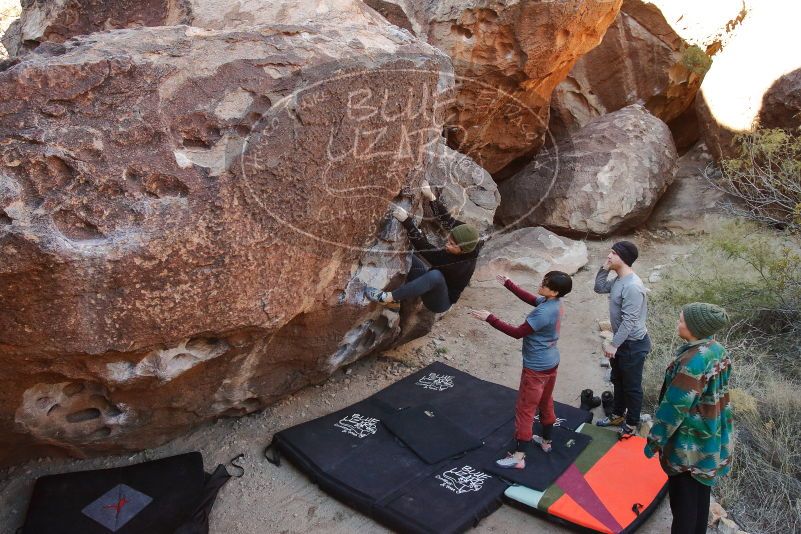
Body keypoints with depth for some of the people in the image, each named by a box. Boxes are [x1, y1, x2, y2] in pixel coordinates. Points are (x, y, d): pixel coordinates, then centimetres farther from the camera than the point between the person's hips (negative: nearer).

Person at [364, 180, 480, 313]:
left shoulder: (461, 265, -33)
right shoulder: (468, 249, -14)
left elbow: (424, 247, -37)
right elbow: (447, 220, -6)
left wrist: (406, 221, -39)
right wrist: (431, 196, -13)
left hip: (438, 302, -8)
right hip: (431, 286, 8)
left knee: (436, 275, -42)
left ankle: (387, 297, -34)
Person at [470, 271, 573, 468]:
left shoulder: (543, 313, -31)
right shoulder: (556, 303, -3)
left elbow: (517, 333, -26)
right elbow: (530, 299, 14)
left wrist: (489, 318, -26)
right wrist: (508, 284, 15)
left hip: (536, 368, -9)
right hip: (551, 363, 9)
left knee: (525, 409, -1)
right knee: (546, 402, 25)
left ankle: (519, 457, 6)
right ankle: (546, 441, 42)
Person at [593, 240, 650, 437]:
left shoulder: (632, 286, -29)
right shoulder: (619, 279, 1)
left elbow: (629, 321, -28)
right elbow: (599, 287, 17)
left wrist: (613, 344, -22)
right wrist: (604, 268, 0)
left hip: (633, 344, -9)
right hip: (622, 341, 9)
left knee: (632, 386, 10)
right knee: (618, 381, 24)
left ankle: (632, 423, 28)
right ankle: (618, 415, 41)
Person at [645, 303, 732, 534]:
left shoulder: (692, 361, -29)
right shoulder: (718, 351, -3)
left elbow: (675, 406, -24)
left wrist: (654, 441, -13)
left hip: (689, 444, -8)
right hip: (711, 438, 8)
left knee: (683, 500, 8)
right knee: (700, 493, 23)